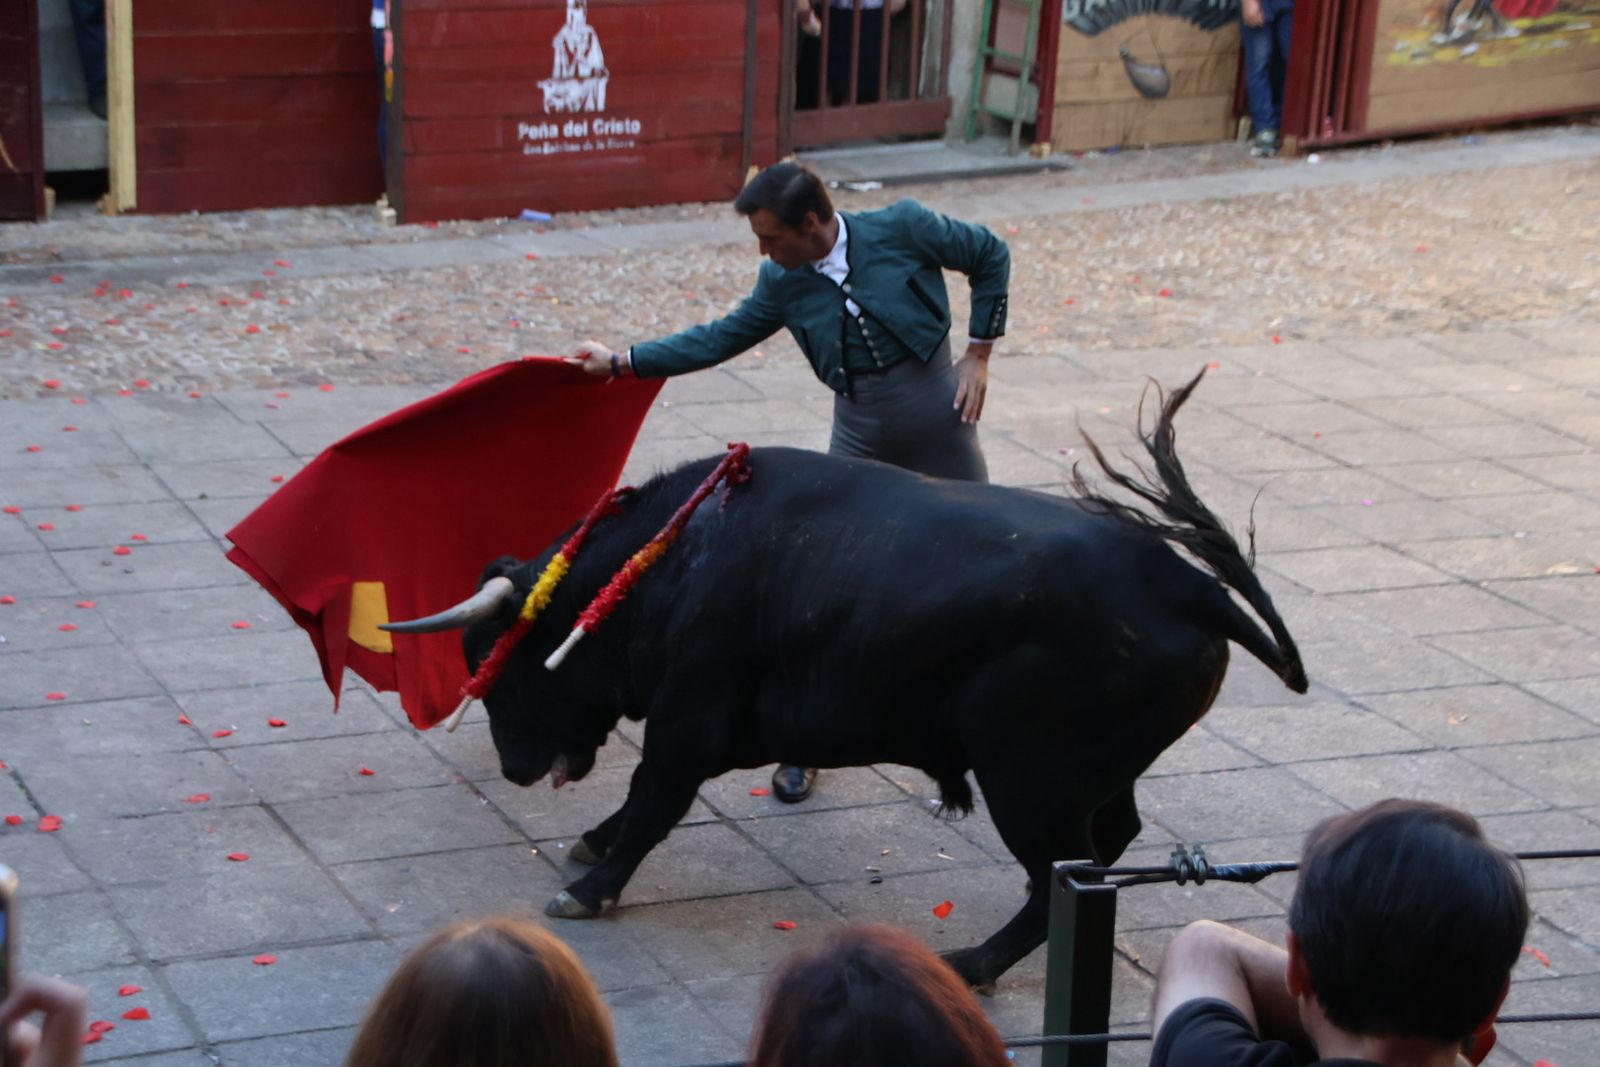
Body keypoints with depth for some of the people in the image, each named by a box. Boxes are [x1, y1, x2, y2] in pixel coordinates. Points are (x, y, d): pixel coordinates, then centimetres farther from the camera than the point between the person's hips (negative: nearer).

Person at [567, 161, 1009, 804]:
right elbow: (722, 338, 9)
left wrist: (978, 353, -4)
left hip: (936, 409, -2)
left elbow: (990, 256, -1)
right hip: (860, 433, 2)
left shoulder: (902, 230, -12)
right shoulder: (784, 284, -1)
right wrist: (622, 362, 8)